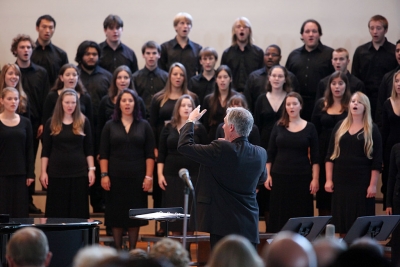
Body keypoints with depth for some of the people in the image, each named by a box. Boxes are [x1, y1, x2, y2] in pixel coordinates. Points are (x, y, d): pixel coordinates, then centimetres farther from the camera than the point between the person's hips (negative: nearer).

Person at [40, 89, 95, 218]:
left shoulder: (83, 122, 4)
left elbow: (89, 149, 6)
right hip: (57, 173, 0)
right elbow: (45, 151, 5)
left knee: (78, 212, 1)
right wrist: (43, 172, 0)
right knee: (57, 212, 1)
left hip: (79, 173, 0)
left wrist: (91, 169, -1)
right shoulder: (51, 123, 4)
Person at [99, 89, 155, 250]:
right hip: (115, 177, 0)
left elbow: (150, 155, 3)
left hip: (137, 178, 0)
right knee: (116, 214, 1)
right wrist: (104, 175, -6)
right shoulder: (110, 126, 5)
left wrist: (149, 176, -5)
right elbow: (103, 154, 4)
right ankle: (117, 251, 8)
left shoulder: (144, 126, 6)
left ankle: (132, 250, 9)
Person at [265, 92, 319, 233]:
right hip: (279, 176, 1)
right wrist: (267, 175, 1)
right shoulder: (278, 126, 5)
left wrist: (315, 179, -5)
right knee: (279, 215, 1)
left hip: (302, 177, -1)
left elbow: (315, 157, 2)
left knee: (301, 215, -1)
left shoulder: (309, 128, 2)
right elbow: (270, 154, 8)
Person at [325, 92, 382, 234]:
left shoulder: (372, 130, 0)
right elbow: (330, 155, 8)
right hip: (341, 181, 3)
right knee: (341, 217, 4)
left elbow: (377, 160, -3)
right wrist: (329, 180, 1)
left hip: (362, 182, -3)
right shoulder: (340, 127, 8)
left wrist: (373, 185, -10)